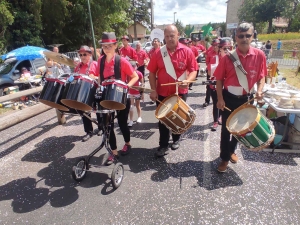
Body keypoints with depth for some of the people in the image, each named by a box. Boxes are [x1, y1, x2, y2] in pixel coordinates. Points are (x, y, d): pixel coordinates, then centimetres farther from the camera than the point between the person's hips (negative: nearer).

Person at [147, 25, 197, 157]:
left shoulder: (187, 52, -7)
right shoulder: (159, 53, -4)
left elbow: (193, 70, -5)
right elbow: (152, 73, 0)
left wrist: (187, 81, -25)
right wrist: (153, 90, -9)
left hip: (180, 92, 0)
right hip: (162, 93, 1)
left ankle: (176, 140, 40)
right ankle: (163, 145, 21)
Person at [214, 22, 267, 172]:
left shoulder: (259, 55, -7)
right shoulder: (228, 57, -11)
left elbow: (261, 76, 3)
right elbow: (219, 79, -6)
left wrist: (259, 90, -15)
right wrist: (220, 99, -13)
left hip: (246, 98, 3)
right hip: (229, 98, -2)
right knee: (226, 129, 6)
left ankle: (232, 150, 43)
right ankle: (224, 158, 24)